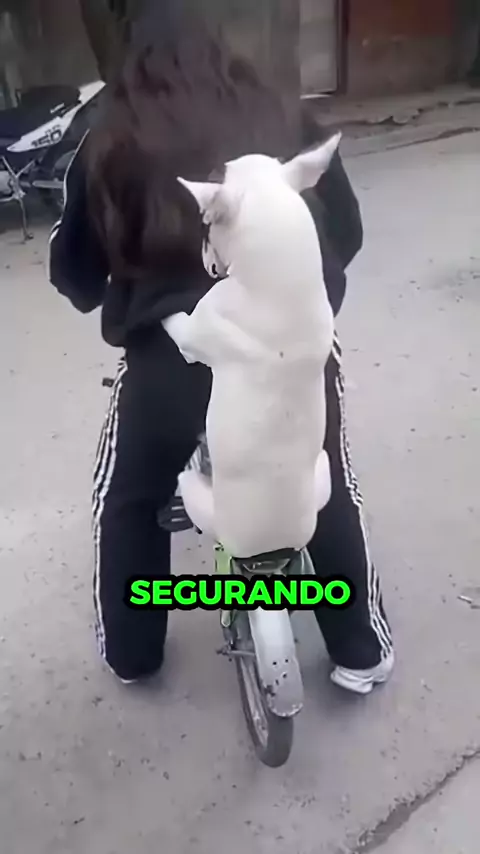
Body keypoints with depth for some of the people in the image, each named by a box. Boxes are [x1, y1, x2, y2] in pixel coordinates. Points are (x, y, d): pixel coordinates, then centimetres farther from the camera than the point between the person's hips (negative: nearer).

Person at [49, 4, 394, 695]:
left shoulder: (112, 146, 10)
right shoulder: (287, 127, 13)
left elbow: (73, 271, 15)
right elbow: (347, 232, 18)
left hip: (171, 355, -1)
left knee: (128, 502, 25)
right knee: (330, 489, 26)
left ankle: (129, 653, 40)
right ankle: (362, 652, 38)